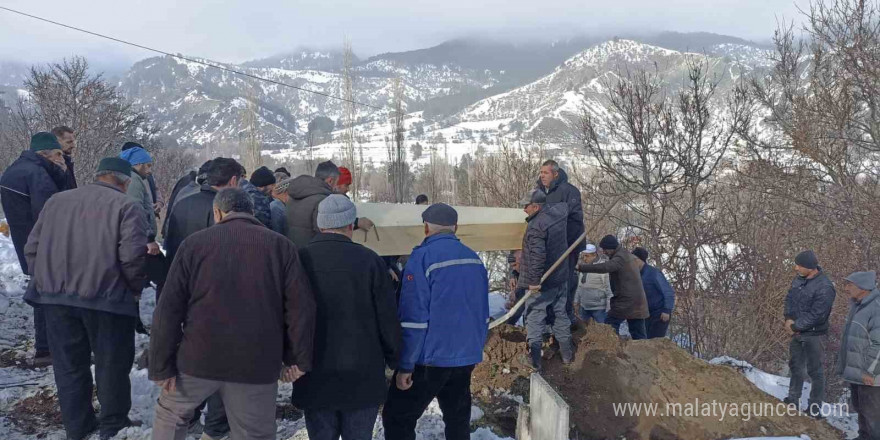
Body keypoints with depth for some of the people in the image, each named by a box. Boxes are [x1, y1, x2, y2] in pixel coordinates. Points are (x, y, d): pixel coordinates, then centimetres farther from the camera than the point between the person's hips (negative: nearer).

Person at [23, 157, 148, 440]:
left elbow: (32, 249, 11)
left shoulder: (56, 201, 13)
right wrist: (135, 288, 0)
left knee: (69, 365, 15)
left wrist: (47, 281, 20)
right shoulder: (126, 206, -4)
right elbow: (132, 254, -16)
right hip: (105, 298, -4)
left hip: (56, 296, 5)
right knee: (111, 364, 11)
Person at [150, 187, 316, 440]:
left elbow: (169, 309, -2)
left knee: (170, 413, 27)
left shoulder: (194, 242, 1)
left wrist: (162, 365, 2)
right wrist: (298, 358, 3)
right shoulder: (280, 246, 2)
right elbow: (301, 306, -4)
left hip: (199, 358, 0)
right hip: (257, 365, 0)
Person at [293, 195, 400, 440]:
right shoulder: (369, 261, -9)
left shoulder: (300, 260, -4)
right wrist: (395, 361, 10)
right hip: (362, 376, -1)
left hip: (315, 378, 1)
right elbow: (388, 319, -4)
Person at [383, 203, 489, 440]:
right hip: (467, 357, 7)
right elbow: (483, 313, 15)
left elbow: (413, 319, -17)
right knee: (458, 417, 16)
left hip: (431, 358, -6)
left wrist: (405, 366, -13)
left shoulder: (422, 257, -13)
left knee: (397, 417, 3)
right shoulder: (474, 258, 7)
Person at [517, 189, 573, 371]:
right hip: (561, 278, 8)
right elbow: (565, 205, 26)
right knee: (560, 314, 18)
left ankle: (535, 359, -7)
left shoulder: (536, 226, -24)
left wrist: (535, 281, -24)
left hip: (542, 283, -8)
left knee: (535, 317, -2)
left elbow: (537, 256, -29)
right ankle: (567, 354, 26)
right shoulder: (559, 212, 0)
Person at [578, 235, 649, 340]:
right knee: (639, 335, 10)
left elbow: (604, 267, -29)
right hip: (638, 303, 10)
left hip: (625, 301, -10)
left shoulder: (621, 257, -14)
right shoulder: (628, 256, 19)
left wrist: (581, 267, -32)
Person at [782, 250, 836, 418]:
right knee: (795, 366, 20)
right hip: (796, 332, 8)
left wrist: (795, 327, -16)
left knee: (815, 371, 2)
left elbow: (815, 315, -25)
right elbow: (789, 298, 9)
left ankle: (815, 408, 11)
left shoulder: (824, 288, -24)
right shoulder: (799, 278, 0)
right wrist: (788, 319, -6)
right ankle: (793, 400, 35)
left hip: (813, 335, -8)